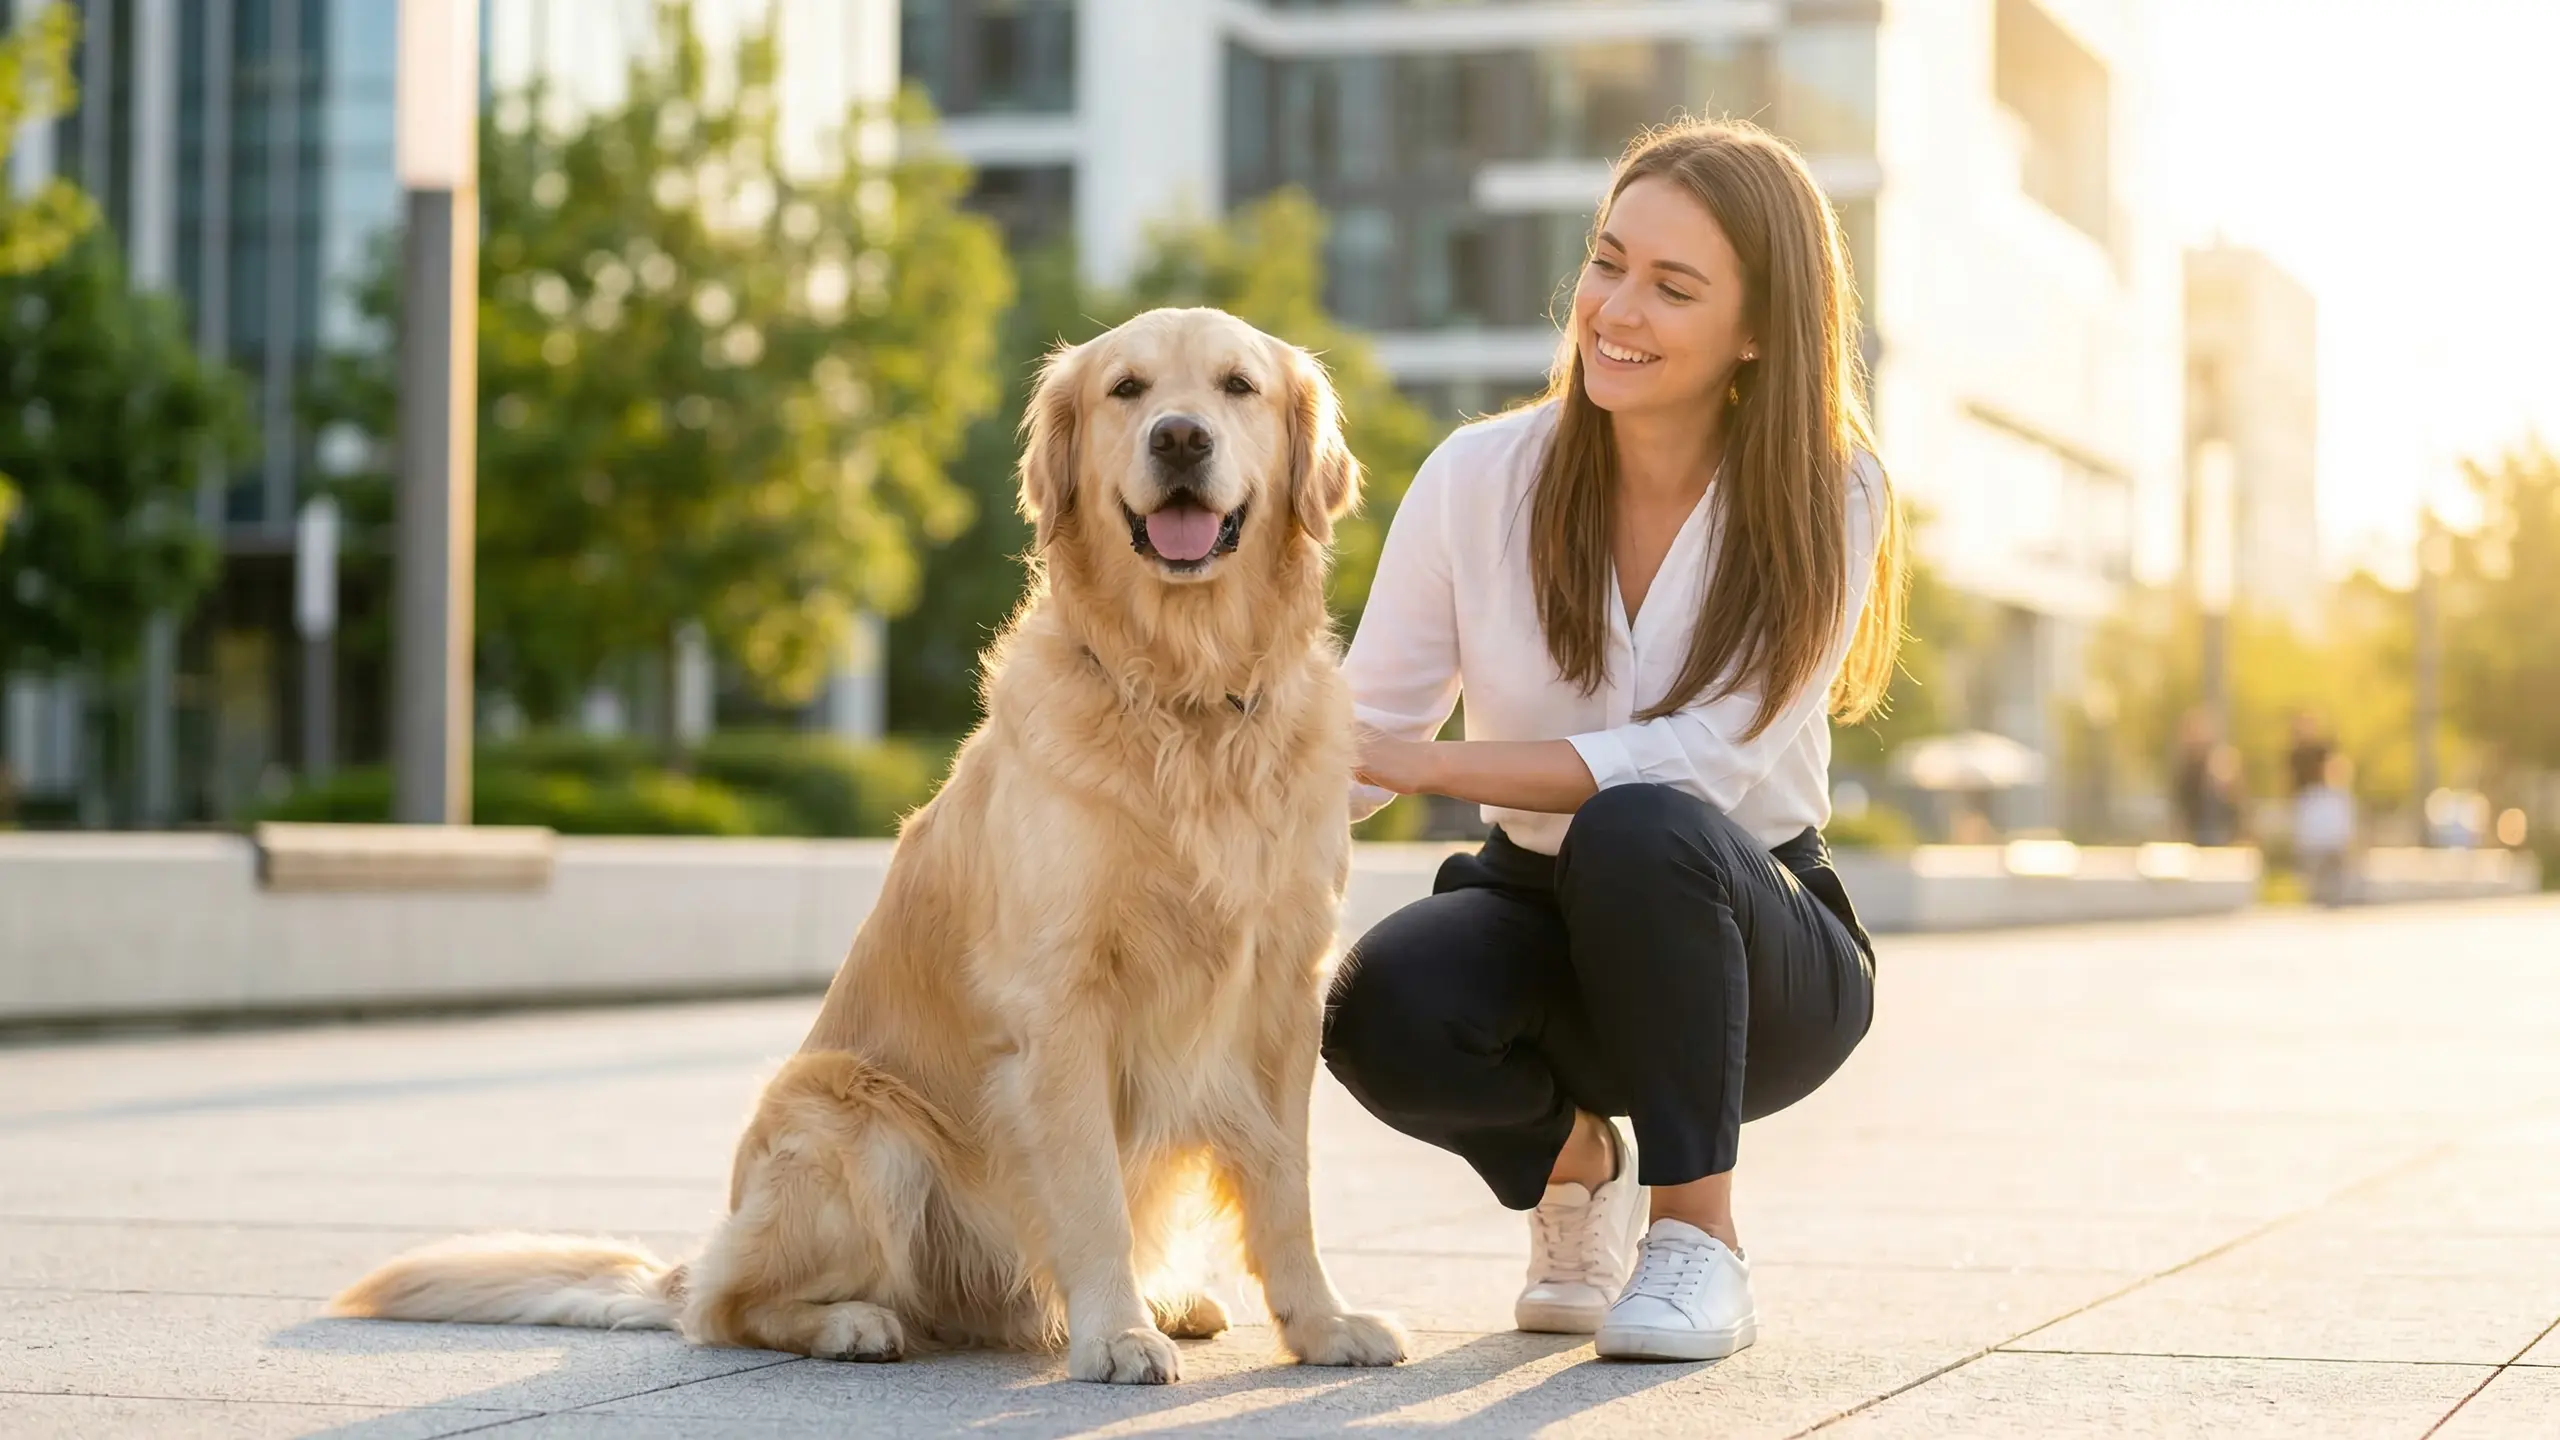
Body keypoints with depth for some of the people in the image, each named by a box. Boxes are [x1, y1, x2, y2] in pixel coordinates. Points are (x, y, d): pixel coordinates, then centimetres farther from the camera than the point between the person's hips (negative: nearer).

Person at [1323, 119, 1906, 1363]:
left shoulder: (1824, 505, -11)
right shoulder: (1481, 478, -6)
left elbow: (1707, 759, -21)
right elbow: (1362, 732, -4)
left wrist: (1430, 762, -30)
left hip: (1749, 943, -2)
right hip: (1538, 911, 2)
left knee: (1639, 829, -36)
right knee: (1381, 1011, -32)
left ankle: (1697, 1235, -16)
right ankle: (1572, 1155, 5)